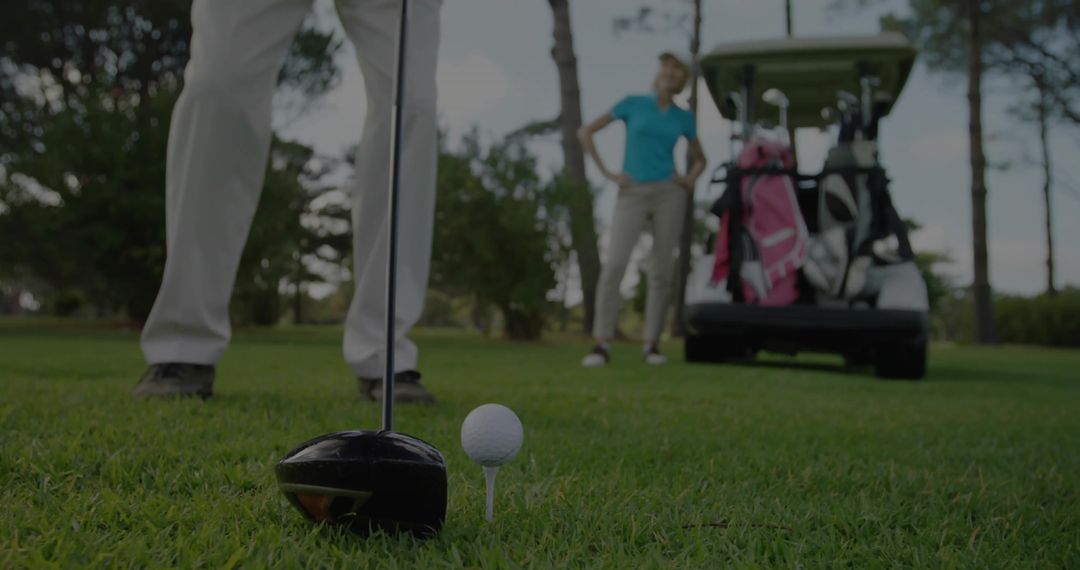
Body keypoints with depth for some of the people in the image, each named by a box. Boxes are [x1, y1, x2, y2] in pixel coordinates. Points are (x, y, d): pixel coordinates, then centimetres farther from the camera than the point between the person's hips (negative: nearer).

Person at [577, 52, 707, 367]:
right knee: (614, 264, -14)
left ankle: (652, 344, 9)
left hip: (669, 193, 2)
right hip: (632, 193, -2)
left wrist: (690, 180, 5)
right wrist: (607, 173, 0)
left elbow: (700, 159, 26)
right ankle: (602, 344, -10)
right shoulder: (633, 103, 7)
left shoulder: (684, 117, 12)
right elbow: (586, 132, 7)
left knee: (662, 270, 0)